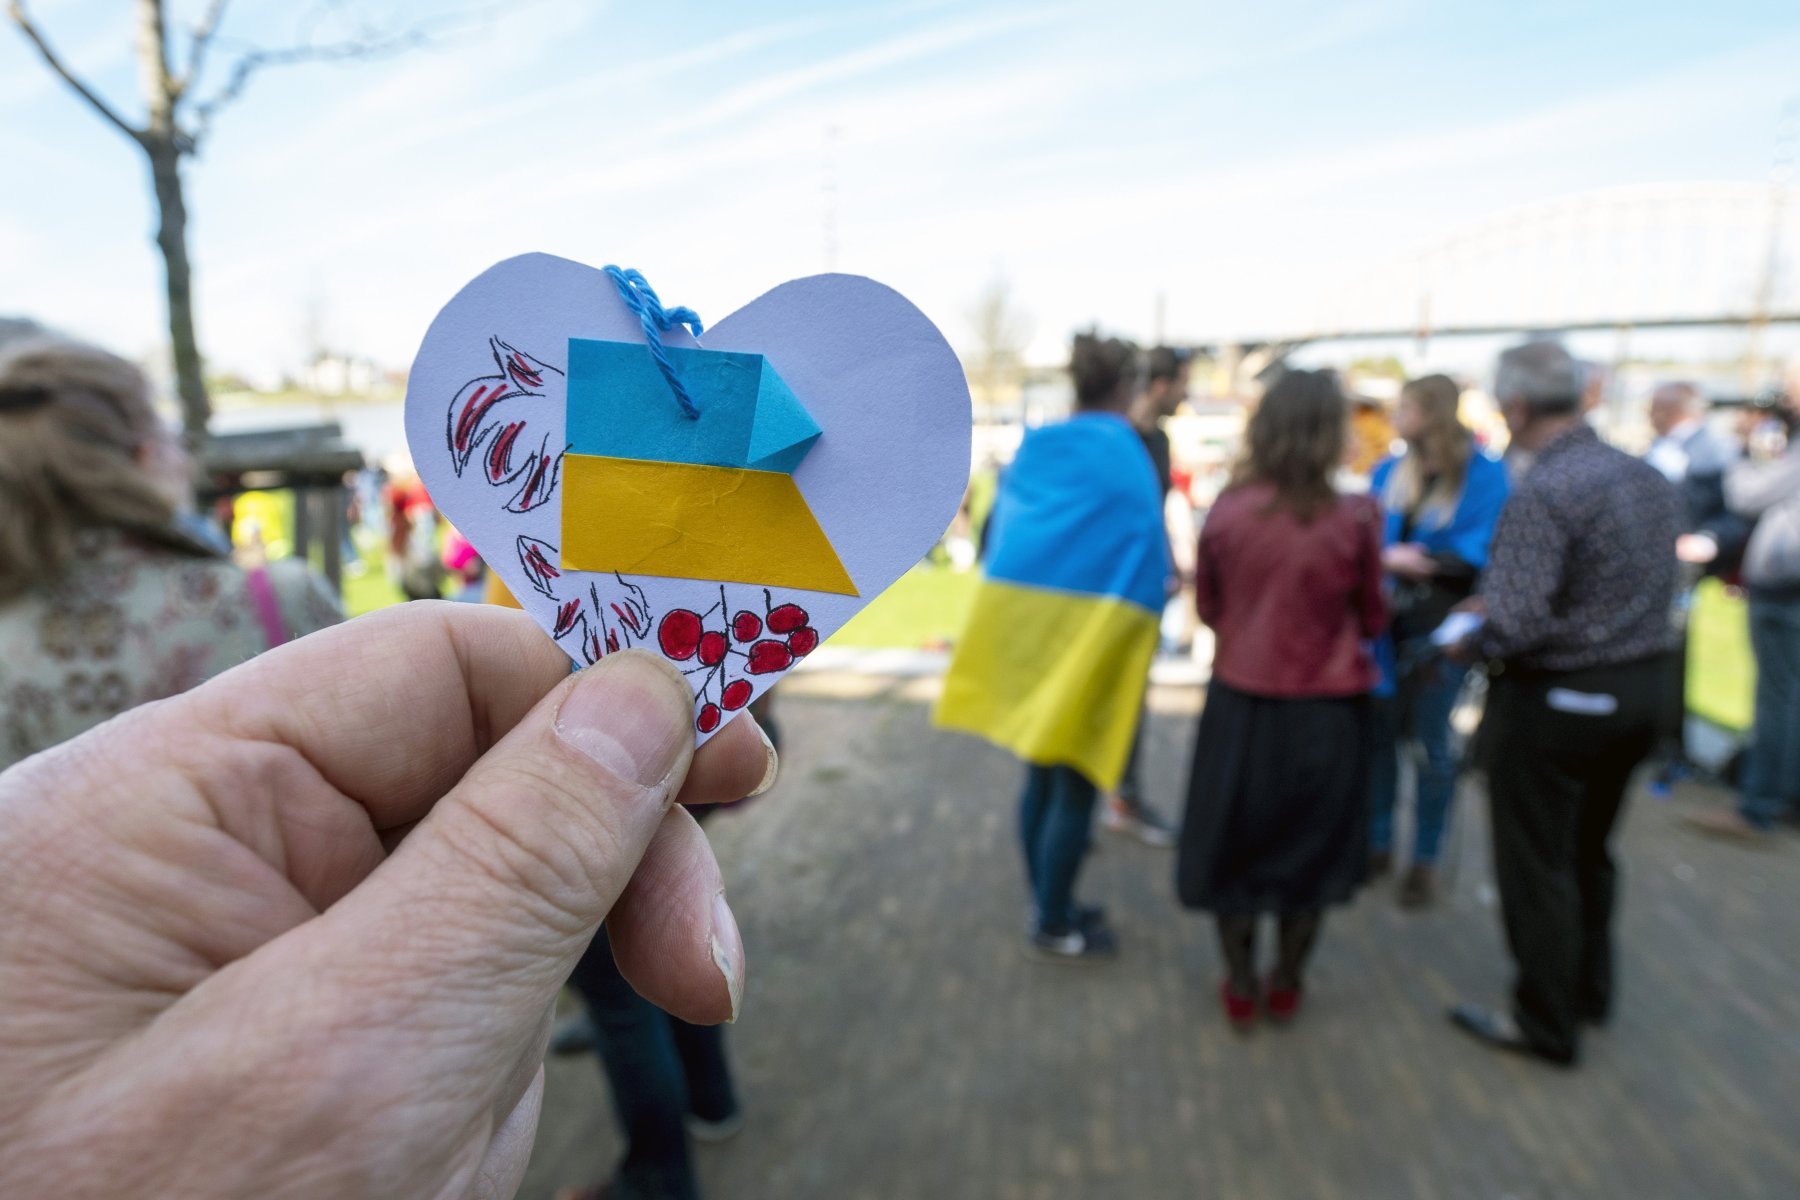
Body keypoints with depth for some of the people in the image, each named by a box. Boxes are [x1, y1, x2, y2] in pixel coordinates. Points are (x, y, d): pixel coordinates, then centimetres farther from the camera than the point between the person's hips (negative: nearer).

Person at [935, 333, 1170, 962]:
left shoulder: (1035, 447, 9)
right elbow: (1146, 546, -11)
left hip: (1023, 614, 7)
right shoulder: (1125, 452, -9)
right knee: (1076, 781, 4)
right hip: (1089, 627, -7)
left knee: (1041, 774, 15)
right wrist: (1155, 594, 7)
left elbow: (997, 530, 12)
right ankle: (1052, 928, 16)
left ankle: (1048, 906, 30)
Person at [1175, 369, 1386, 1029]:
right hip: (1327, 709, 0)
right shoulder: (1352, 520, -12)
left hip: (1240, 701, 1)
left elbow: (1207, 608, 2)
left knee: (1235, 841, 17)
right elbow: (1372, 620, 0)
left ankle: (1240, 986, 28)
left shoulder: (1225, 511, -10)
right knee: (1309, 845, 18)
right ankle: (1286, 983, 33)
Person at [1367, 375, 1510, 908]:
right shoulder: (1388, 471, 7)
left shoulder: (1484, 474, -6)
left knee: (1429, 742, 4)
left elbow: (1478, 553, -13)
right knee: (1377, 732, 8)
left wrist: (1405, 558, -17)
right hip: (1386, 621, 4)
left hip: (1440, 628, -4)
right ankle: (1378, 842, 25)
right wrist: (1389, 558, -14)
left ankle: (1425, 859, 20)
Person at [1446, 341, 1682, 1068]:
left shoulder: (1541, 494, -23)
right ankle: (1589, 991, 41)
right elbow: (1648, 590, 11)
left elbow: (1512, 625, -28)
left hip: (1554, 700, -8)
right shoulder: (1651, 479, 3)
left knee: (1536, 866, 8)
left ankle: (1546, 1024, 23)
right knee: (1591, 851, 24)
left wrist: (1464, 646, -7)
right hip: (1640, 688, 8)